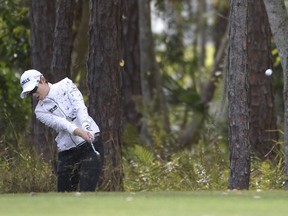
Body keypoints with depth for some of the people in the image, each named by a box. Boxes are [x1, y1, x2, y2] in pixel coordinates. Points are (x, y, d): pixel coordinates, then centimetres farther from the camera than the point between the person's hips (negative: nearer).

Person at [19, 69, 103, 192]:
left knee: (86, 194, -15)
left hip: (91, 145, -3)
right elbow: (60, 123, -13)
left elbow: (79, 107, -12)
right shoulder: (40, 111, 5)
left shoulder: (65, 85, 4)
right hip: (67, 152, 3)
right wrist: (79, 132, -33)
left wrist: (86, 128, -31)